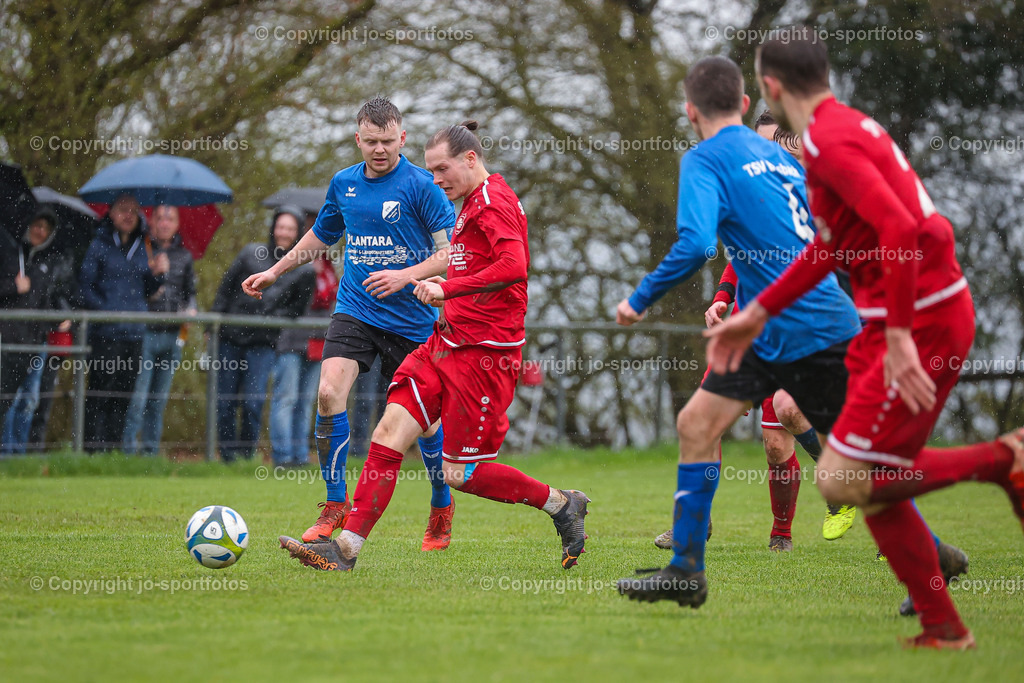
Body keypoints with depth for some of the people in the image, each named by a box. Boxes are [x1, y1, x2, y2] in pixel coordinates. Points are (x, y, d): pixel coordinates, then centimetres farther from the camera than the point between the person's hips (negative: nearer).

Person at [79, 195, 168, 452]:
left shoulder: (140, 248, 17)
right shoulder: (100, 245, 3)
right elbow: (86, 284, 0)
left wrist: (157, 274, 0)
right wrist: (104, 309, -13)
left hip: (135, 333, 5)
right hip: (105, 332, -5)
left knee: (125, 393, 4)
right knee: (101, 391, -7)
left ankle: (114, 448, 10)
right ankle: (93, 448, -5)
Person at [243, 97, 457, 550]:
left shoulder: (420, 185, -9)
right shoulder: (344, 184, 7)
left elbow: (452, 251, -11)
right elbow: (322, 235, 26)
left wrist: (407, 275, -24)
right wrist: (275, 272, 29)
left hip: (411, 317, -3)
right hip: (355, 309, 3)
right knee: (329, 392, -18)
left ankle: (441, 506, 29)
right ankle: (336, 505, -7)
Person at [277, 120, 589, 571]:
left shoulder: (493, 199, -10)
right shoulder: (473, 203, 20)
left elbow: (514, 266, -25)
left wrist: (447, 289, -21)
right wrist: (441, 288, 13)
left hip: (483, 354, -9)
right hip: (446, 343, 9)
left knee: (461, 474, -5)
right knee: (390, 430, -4)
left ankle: (561, 505, 13)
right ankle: (346, 548, -6)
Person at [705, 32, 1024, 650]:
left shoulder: (831, 141, -15)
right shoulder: (847, 126, 17)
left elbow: (900, 230, -27)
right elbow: (829, 247, 27)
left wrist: (899, 339, -29)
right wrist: (758, 314, 28)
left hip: (922, 323, -10)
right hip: (919, 319, 10)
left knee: (843, 480, -10)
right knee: (875, 488, 11)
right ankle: (944, 631, 16)